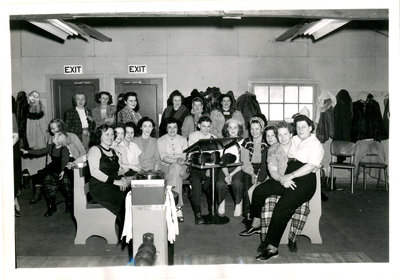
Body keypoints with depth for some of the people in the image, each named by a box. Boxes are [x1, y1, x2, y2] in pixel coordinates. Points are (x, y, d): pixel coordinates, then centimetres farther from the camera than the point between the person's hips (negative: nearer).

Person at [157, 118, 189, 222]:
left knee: (176, 168, -35)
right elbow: (163, 157, -5)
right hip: (166, 167, -1)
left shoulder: (183, 139, 17)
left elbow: (186, 156, 6)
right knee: (176, 167, -35)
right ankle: (178, 207, -37)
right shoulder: (161, 140, 10)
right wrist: (176, 161, -22)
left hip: (181, 168, 1)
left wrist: (182, 160, -18)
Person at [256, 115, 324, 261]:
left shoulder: (315, 144, 0)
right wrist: (282, 178, -2)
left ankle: (272, 247, -22)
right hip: (287, 178, 7)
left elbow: (311, 166, -13)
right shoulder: (294, 140, 20)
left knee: (281, 208, -26)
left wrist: (290, 176, -19)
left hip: (304, 181, -7)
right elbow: (285, 160, 16)